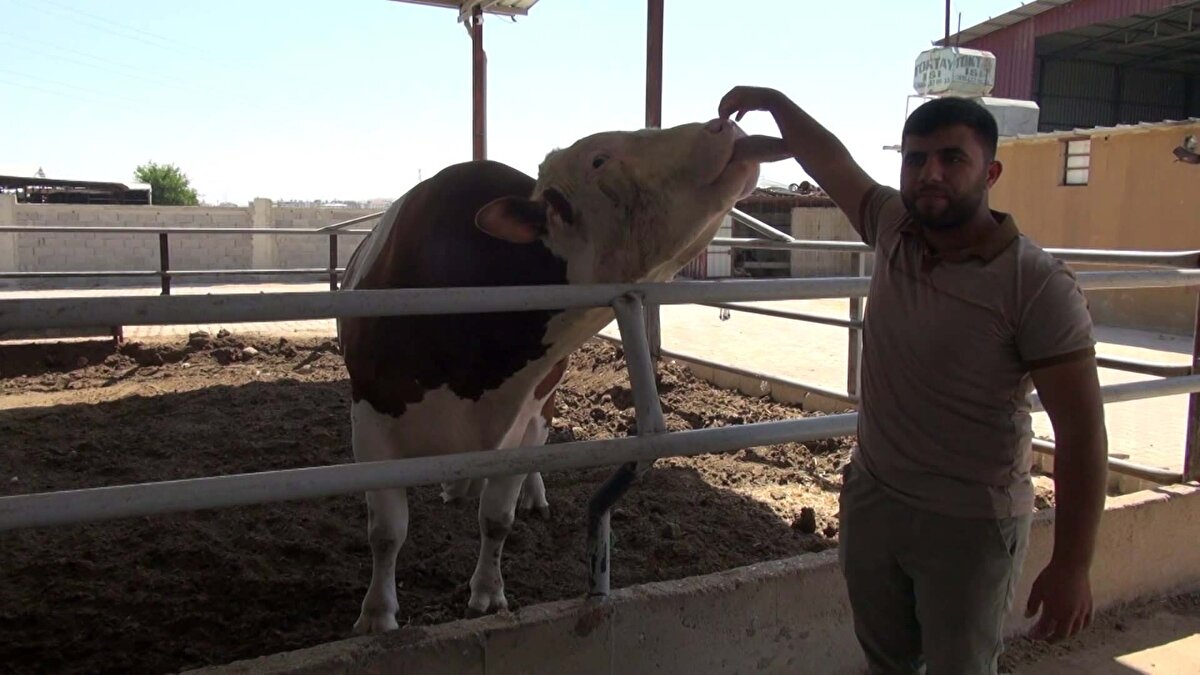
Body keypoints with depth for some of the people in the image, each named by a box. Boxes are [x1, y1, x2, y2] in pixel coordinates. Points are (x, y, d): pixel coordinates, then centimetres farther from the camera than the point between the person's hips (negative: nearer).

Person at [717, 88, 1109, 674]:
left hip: (970, 525, -5)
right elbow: (829, 161, 12)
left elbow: (1081, 432, -19)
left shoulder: (1040, 286, -21)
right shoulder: (894, 228, -4)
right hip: (871, 498, 6)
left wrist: (1071, 566, -19)